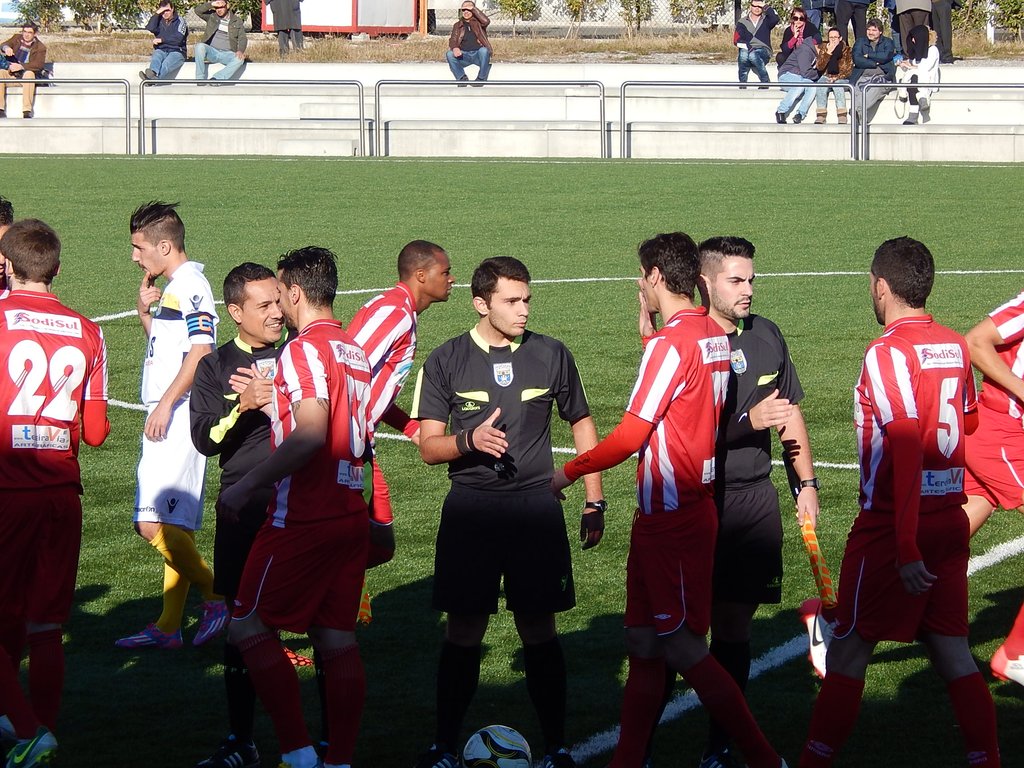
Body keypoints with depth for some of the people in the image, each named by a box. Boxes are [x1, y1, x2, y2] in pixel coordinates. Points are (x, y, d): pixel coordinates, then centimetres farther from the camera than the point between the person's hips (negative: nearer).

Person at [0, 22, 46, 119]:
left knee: (29, 74, -37)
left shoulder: (40, 47, 1)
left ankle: (27, 111, -43)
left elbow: (39, 65, -13)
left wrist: (21, 66, -26)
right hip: (12, 75, 3)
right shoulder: (17, 38, 13)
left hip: (26, 74, -3)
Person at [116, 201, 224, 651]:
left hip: (178, 419, -10)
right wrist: (145, 313, 14)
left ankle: (217, 597, -6)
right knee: (173, 528, 10)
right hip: (166, 423, 10)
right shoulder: (172, 289, 19)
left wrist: (165, 404, -22)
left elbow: (201, 352, -21)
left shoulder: (190, 287, -12)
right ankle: (168, 627, 12)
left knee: (155, 524, -15)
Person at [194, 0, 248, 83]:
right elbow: (197, 10, 2)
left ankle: (214, 80, -38)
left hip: (227, 54, -1)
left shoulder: (237, 21, 11)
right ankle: (200, 82, -31)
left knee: (239, 59, -33)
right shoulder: (211, 16, 13)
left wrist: (240, 51, -18)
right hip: (212, 51, 1)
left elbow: (242, 38, 2)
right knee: (200, 46, -31)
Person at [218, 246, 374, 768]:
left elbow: (311, 434, -24)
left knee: (250, 628, 0)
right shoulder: (356, 353, 14)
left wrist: (246, 486, -20)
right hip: (350, 515, 8)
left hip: (302, 520, -8)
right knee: (337, 640, 9)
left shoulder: (305, 349, -13)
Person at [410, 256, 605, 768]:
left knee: (539, 631, 0)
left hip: (535, 508, 0)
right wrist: (470, 441, -20)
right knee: (463, 632, 2)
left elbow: (582, 424, 16)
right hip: (469, 510, 0)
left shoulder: (551, 356, 5)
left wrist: (594, 502, 12)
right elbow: (428, 447, 1)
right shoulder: (446, 361, 1)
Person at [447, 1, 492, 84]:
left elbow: (486, 21, -13)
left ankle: (481, 79, -20)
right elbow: (453, 40, 5)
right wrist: (454, 48, -20)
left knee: (484, 50, -36)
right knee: (449, 54, -26)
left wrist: (473, 9, -9)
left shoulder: (478, 22, 11)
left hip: (478, 54, -2)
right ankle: (462, 78, -16)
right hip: (463, 55, 2)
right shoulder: (457, 25, 16)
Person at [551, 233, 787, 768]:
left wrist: (569, 473, -3)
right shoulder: (715, 336, 10)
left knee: (684, 649, -5)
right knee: (642, 644, 12)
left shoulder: (671, 343, -17)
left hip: (670, 517, -9)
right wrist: (649, 334, 20)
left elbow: (631, 435, -16)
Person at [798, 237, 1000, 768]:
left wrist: (906, 549, -26)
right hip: (950, 518, 7)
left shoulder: (889, 352, -17)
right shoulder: (955, 347, 5)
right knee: (952, 653, 9)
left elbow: (907, 449, -24)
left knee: (848, 653, 3)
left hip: (892, 525, -7)